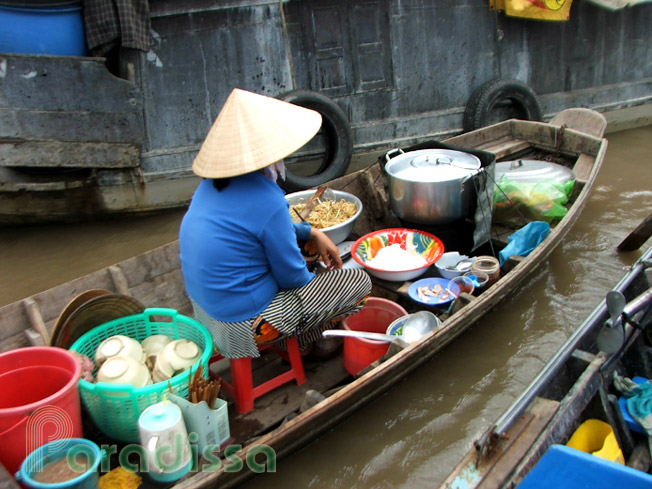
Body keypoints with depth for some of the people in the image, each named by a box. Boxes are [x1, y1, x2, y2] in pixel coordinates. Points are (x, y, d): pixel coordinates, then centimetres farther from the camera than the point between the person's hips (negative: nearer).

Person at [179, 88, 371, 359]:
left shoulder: (213, 182, -2)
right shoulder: (265, 201, -28)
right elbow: (292, 276, -16)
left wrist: (312, 233, 11)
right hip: (243, 323, -8)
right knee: (359, 281, 0)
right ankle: (301, 341, 20)